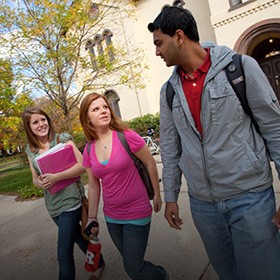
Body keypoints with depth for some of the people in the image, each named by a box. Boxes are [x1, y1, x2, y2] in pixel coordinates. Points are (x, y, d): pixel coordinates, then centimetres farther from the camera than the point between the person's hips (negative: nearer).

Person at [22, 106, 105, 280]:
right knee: (79, 238, 24)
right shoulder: (30, 150, 8)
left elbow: (82, 165, -15)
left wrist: (55, 177, -23)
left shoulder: (62, 139, -8)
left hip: (70, 201, -6)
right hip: (52, 205, 6)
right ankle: (99, 263, 48)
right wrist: (39, 183, -10)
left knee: (64, 254, -3)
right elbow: (35, 178, 14)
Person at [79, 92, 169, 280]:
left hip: (137, 214, -5)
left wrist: (157, 194, 0)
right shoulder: (89, 150, -2)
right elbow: (94, 186, 6)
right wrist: (92, 218, 9)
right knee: (131, 263, 20)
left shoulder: (126, 136, -16)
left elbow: (150, 163, -7)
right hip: (112, 218, 5)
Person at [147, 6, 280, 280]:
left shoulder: (241, 66, -7)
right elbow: (170, 147, 8)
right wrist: (170, 197, 10)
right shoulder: (169, 90, 5)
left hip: (251, 196, -3)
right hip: (202, 203, 4)